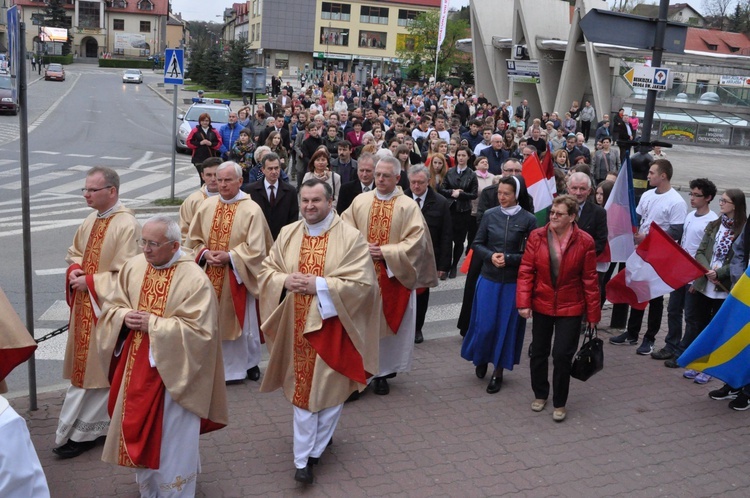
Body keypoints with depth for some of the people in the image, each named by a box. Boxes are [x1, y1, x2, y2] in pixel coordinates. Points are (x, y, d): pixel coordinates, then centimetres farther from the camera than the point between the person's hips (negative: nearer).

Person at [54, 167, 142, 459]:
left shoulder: (126, 226, -18)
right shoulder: (92, 219, 8)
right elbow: (75, 253, 20)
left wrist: (90, 282, -16)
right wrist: (74, 271, -1)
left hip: (105, 309, -8)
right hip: (84, 306, 8)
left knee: (94, 368, 2)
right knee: (85, 366, 16)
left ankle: (82, 432, 14)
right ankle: (93, 425, 31)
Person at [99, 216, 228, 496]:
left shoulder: (195, 279, -18)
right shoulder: (133, 267, 0)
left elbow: (199, 330, -22)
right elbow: (111, 307, 9)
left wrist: (153, 323, -22)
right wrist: (125, 316, -14)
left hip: (171, 373, -6)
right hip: (136, 369, 6)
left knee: (170, 440, 5)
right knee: (139, 432, 20)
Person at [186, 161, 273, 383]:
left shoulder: (252, 209, -9)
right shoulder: (206, 205, 4)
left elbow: (256, 248, -13)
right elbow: (193, 239, 8)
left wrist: (230, 256, -20)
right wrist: (205, 254, -11)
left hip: (237, 276, -3)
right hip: (210, 276, 4)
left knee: (242, 321, 9)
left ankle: (249, 363, 29)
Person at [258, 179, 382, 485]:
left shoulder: (350, 237, -10)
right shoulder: (287, 234, 4)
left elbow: (362, 283, -15)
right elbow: (265, 271, 8)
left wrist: (319, 285, -21)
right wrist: (285, 281, -14)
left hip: (332, 326, -3)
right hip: (297, 325, 3)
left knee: (328, 387, 8)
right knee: (302, 389, 9)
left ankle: (311, 452, 27)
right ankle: (303, 458, 19)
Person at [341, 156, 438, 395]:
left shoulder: (409, 206, -3)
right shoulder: (360, 201, 4)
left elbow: (415, 241, -10)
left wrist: (385, 252, -16)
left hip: (393, 276, -2)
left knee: (388, 323, 7)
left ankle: (382, 371, 20)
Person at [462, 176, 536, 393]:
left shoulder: (528, 219, -7)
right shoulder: (490, 215, 0)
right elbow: (477, 244, 5)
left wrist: (509, 259, -16)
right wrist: (491, 256, -13)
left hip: (514, 282, -1)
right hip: (489, 279, 2)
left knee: (507, 325, 7)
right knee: (484, 324, 4)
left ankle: (498, 371, 22)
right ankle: (481, 359, 33)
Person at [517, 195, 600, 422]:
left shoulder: (584, 242, -10)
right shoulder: (536, 236, -6)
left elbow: (590, 280, -5)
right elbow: (526, 271, -4)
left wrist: (593, 313, -3)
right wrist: (523, 302, -12)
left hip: (570, 308, -2)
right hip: (541, 305, 2)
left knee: (562, 355, -2)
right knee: (538, 352, 13)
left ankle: (559, 403, 17)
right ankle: (540, 395, 35)